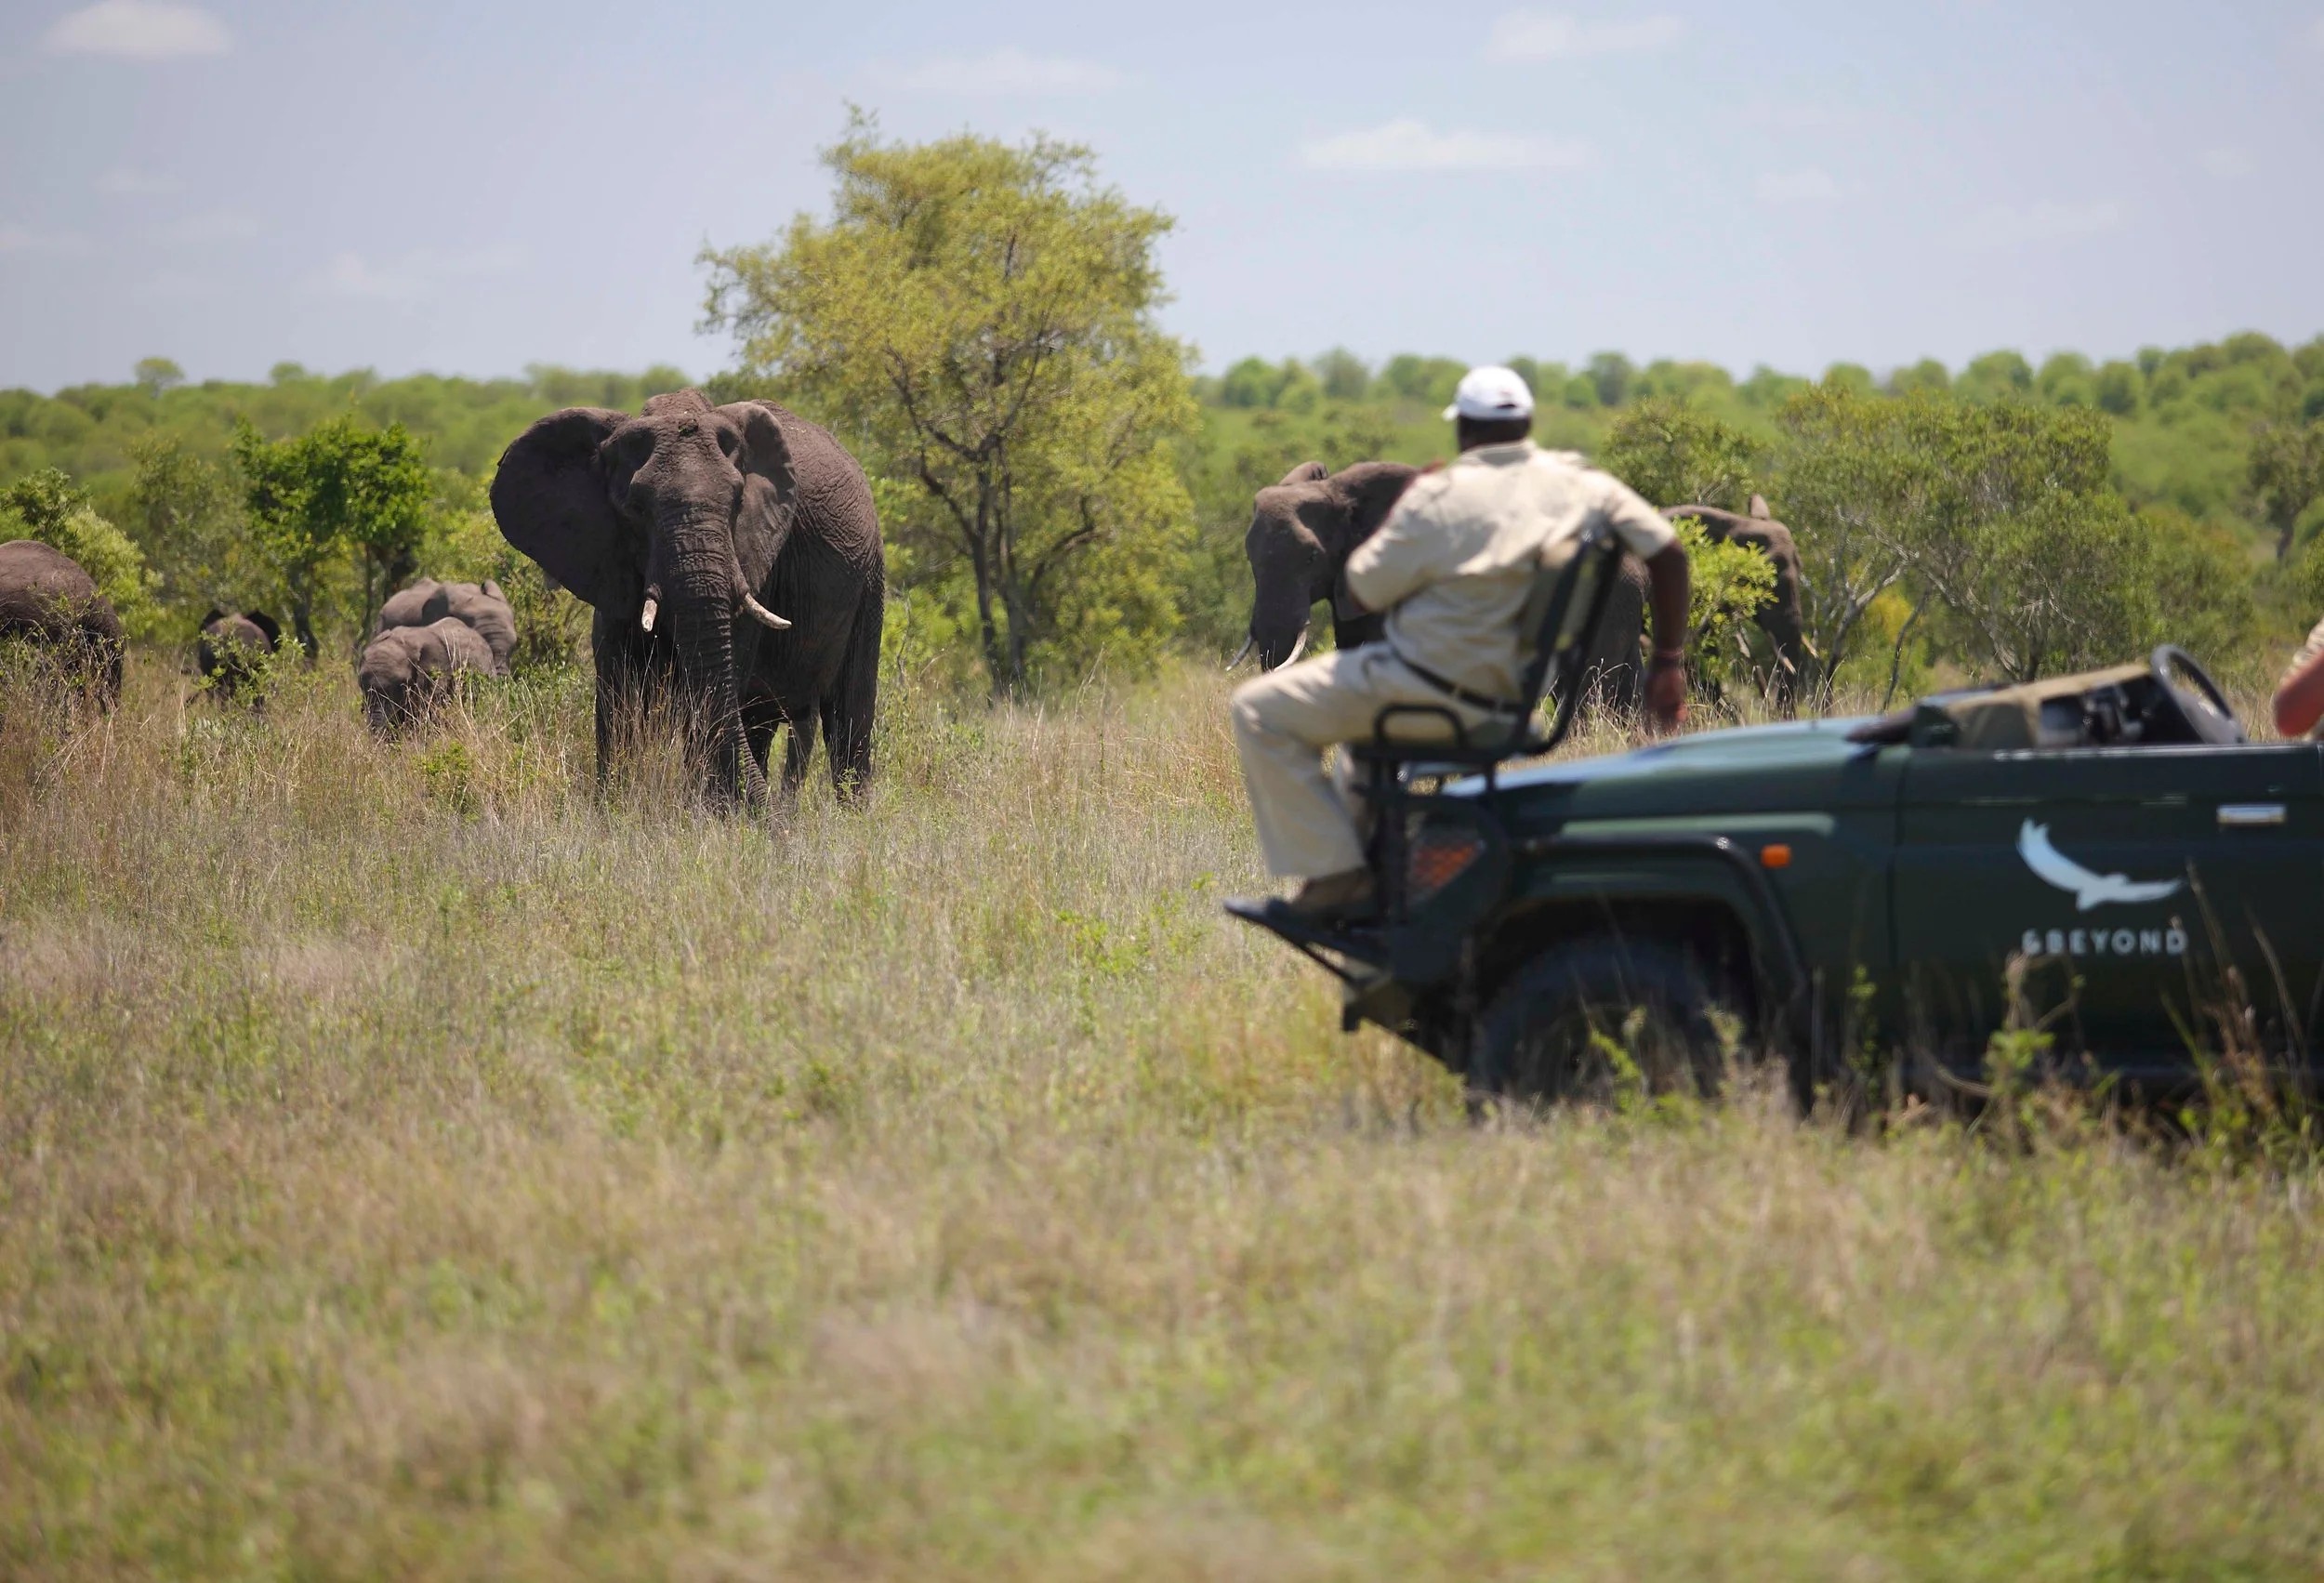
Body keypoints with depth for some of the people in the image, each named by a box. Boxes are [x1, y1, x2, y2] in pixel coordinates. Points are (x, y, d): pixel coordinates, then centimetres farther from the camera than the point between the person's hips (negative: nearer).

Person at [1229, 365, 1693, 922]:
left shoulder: (1440, 498, -17)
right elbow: (1668, 554, -1)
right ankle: (1368, 857, 33)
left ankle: (1335, 874, -4)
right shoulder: (1580, 484, -1)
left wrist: (1400, 511, 6)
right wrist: (1668, 664, 6)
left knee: (1258, 711, 1)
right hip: (1510, 695, 8)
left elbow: (1366, 588, -10)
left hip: (1430, 685, -8)